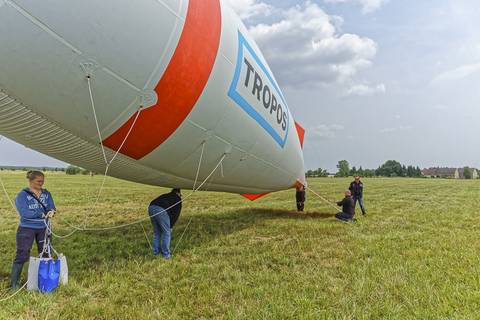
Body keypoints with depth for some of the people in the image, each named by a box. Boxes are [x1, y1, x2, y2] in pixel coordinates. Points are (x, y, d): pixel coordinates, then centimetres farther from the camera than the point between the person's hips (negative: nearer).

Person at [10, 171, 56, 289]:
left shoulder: (46, 194, 4)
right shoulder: (22, 195, -11)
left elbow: (52, 207, -1)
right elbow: (25, 213, -21)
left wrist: (51, 212, -25)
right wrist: (43, 214, -25)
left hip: (43, 228, 5)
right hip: (27, 228, -5)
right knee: (22, 255, -6)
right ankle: (14, 283, 6)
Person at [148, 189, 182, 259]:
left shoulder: (165, 196, 36)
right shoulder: (178, 199, 21)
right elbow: (176, 214, 11)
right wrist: (170, 226, 17)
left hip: (151, 208, 6)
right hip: (161, 210, -6)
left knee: (156, 232, 23)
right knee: (167, 233, 9)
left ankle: (156, 252, 31)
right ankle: (166, 254, 13)